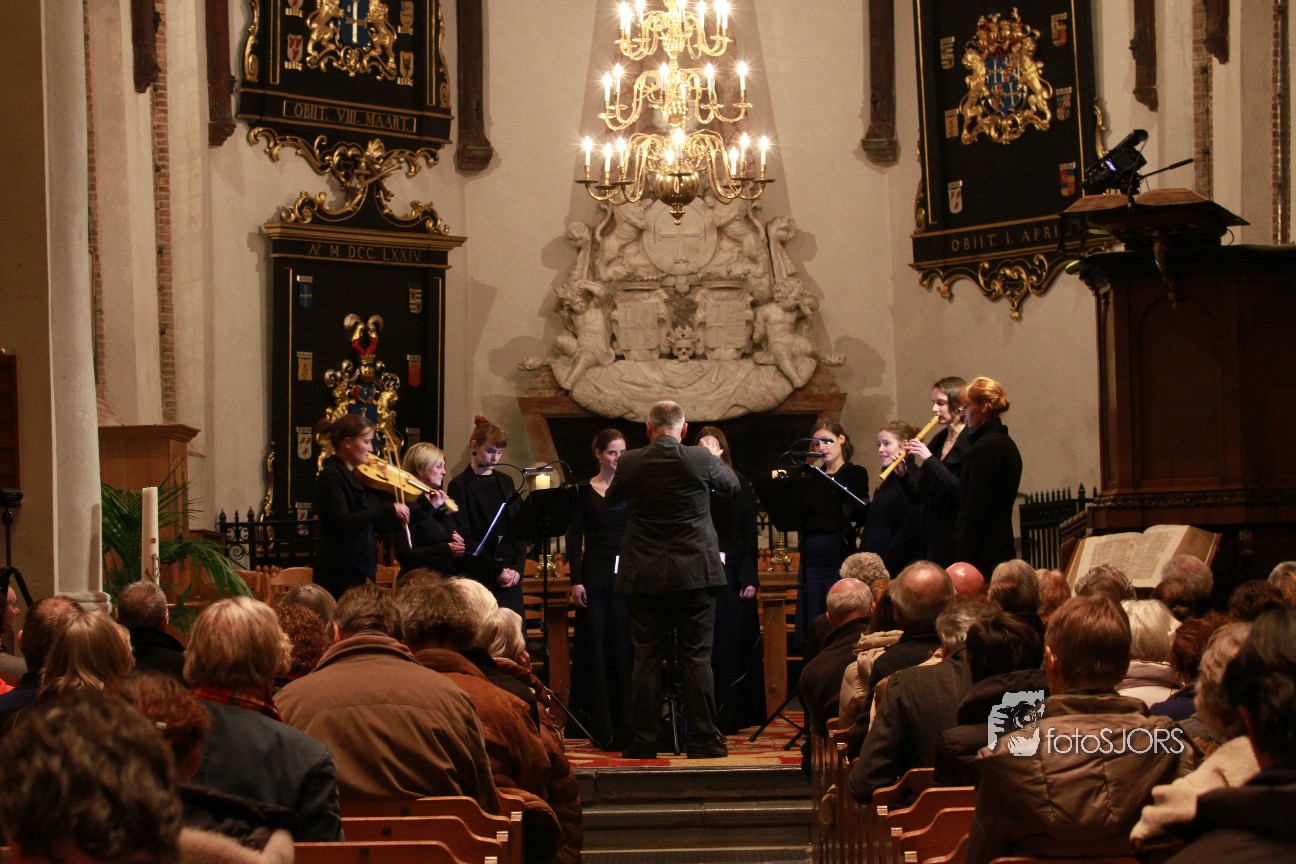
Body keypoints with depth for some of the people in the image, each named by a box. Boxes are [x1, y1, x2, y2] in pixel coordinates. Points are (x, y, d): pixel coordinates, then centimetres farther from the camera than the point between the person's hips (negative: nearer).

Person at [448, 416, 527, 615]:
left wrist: (518, 567, -3)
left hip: (510, 575, 5)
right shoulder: (460, 485, -3)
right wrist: (495, 571, -12)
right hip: (478, 575, -5)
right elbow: (464, 537, -9)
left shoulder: (505, 482, 15)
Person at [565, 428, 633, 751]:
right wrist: (576, 580, -8)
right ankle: (600, 727, 4)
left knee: (625, 650, -1)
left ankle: (624, 726, 3)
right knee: (596, 648, -1)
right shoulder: (584, 491, 5)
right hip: (595, 575, -1)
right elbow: (574, 538, 2)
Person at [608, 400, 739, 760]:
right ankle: (702, 739, 2)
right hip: (695, 572, -1)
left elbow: (612, 500, 16)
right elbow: (732, 484, 14)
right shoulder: (700, 459, -6)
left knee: (647, 659, 5)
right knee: (696, 658, 2)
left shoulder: (631, 463, -3)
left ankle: (644, 740, 6)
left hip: (644, 577, 1)